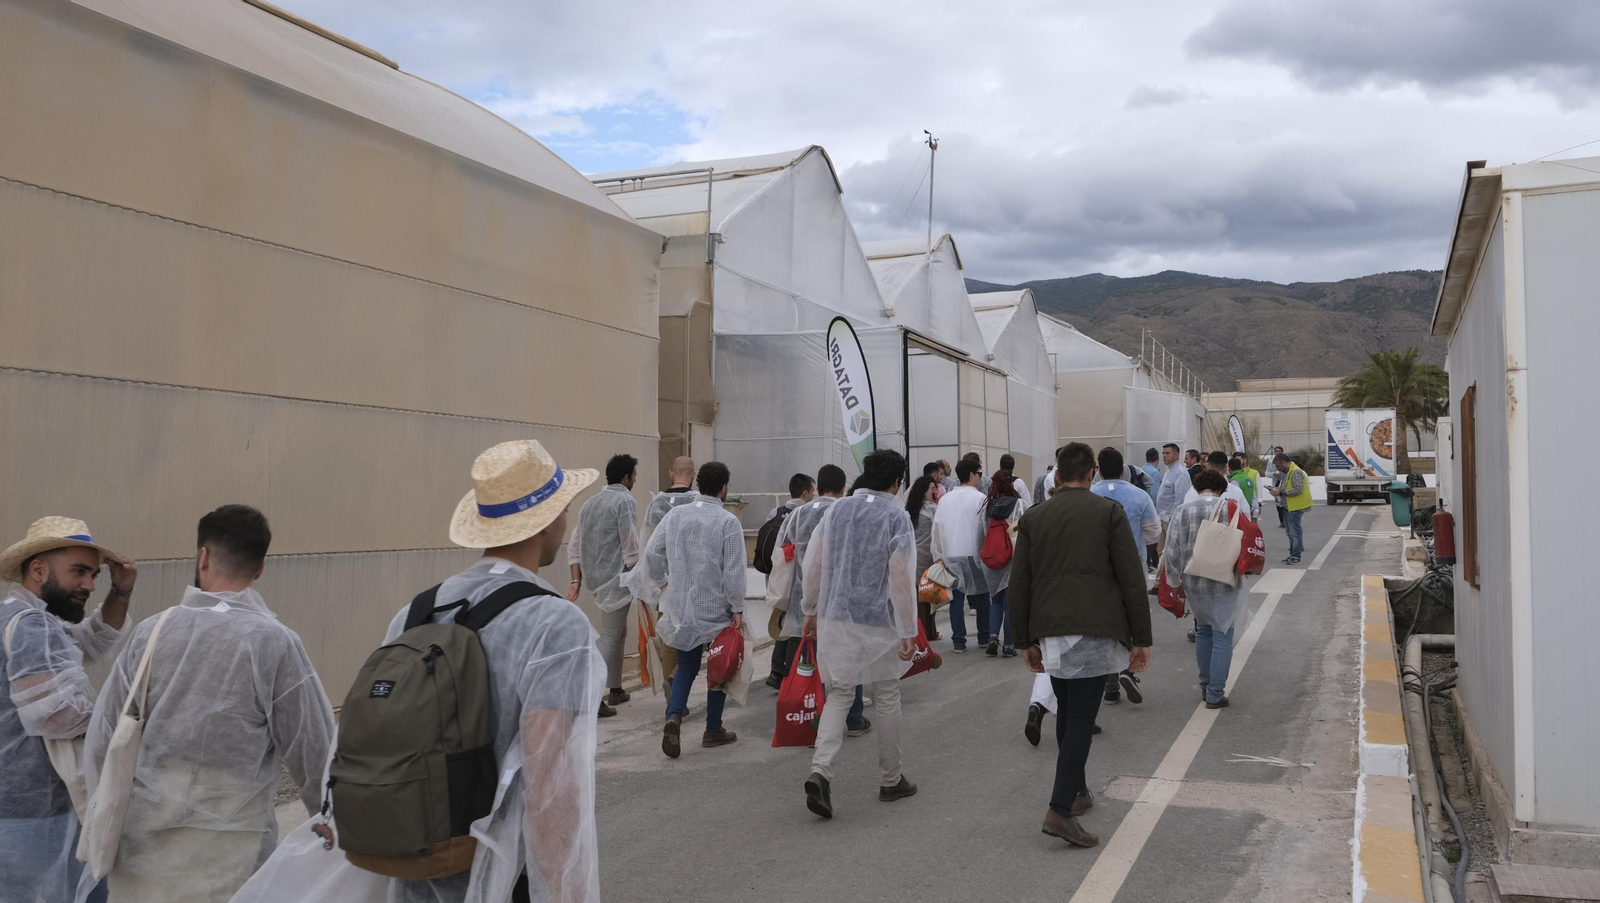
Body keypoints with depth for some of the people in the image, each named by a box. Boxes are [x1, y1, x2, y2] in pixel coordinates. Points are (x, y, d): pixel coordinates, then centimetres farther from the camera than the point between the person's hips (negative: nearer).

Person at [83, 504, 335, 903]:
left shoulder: (151, 631, -2)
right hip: (227, 858, -3)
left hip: (143, 845, 3)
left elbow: (101, 742, 4)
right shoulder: (274, 642, -11)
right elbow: (313, 754, -7)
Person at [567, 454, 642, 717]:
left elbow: (574, 545, 12)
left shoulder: (591, 502, 15)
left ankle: (616, 690, 28)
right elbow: (630, 548, -14)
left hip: (596, 578, 8)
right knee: (610, 638, -6)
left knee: (618, 634, 20)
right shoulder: (625, 501, -10)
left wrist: (576, 581, 11)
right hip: (616, 579, -8)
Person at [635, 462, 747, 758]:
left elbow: (651, 555, 0)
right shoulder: (728, 521, -12)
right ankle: (713, 730, 20)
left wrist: (660, 589, 13)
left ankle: (674, 716, -6)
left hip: (681, 607, 4)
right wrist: (738, 608, -5)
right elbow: (734, 570, -14)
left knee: (687, 666, 16)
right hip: (716, 608, -4)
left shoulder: (675, 514, 1)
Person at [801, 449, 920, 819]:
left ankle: (820, 771, -9)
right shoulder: (896, 517, -9)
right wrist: (908, 631, -8)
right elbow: (901, 578, -13)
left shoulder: (836, 510, 5)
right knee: (887, 698, 12)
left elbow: (813, 564, 6)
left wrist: (811, 610, 17)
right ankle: (890, 780, 23)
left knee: (838, 693, 10)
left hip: (835, 618, 4)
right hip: (878, 622, -4)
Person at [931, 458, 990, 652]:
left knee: (956, 598, 5)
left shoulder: (945, 499, 5)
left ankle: (958, 641, 3)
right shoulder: (981, 498, -7)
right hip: (974, 554, -3)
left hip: (951, 556, 3)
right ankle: (984, 637, 18)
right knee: (981, 596, 12)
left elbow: (936, 529, 5)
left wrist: (938, 555, 11)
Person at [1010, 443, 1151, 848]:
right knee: (1081, 717, -3)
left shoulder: (1033, 518, 8)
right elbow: (1131, 579, -4)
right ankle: (1060, 809, -10)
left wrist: (1026, 640, 15)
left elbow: (1019, 584, 8)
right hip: (1095, 631, -3)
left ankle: (1078, 792, 30)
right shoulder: (1109, 512, 0)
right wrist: (1141, 638, 1)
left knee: (1068, 711, 19)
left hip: (1051, 632, 4)